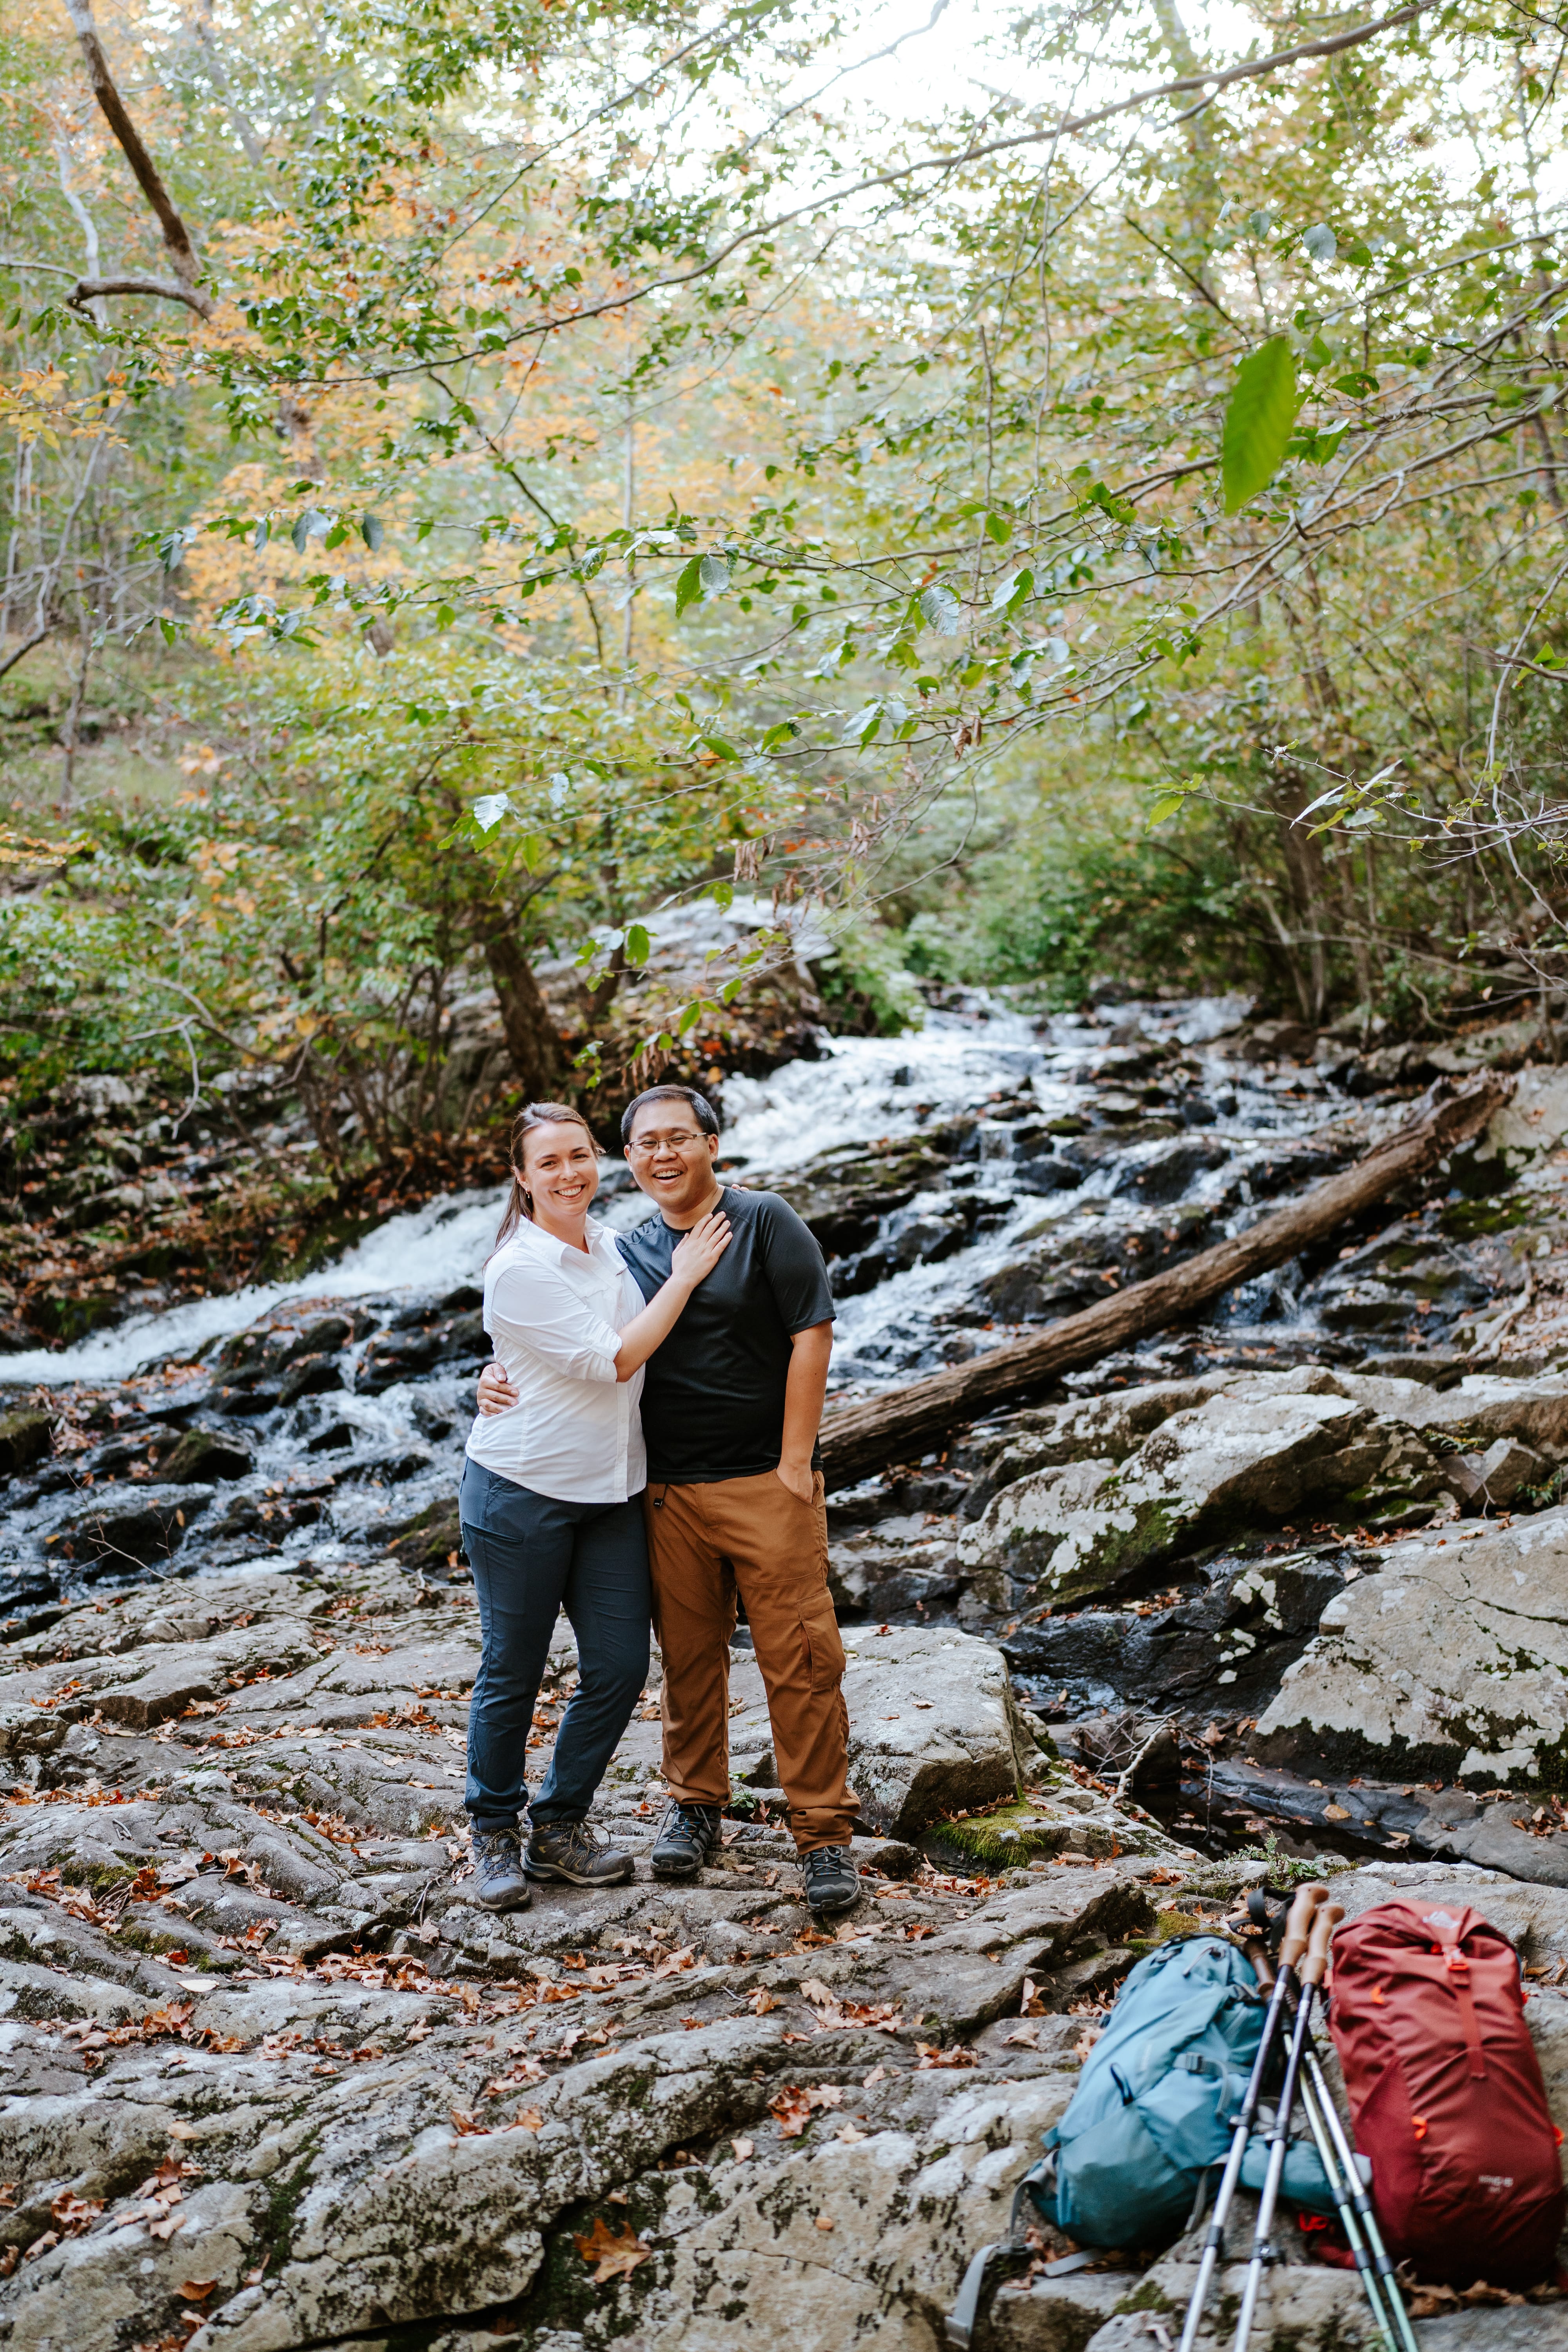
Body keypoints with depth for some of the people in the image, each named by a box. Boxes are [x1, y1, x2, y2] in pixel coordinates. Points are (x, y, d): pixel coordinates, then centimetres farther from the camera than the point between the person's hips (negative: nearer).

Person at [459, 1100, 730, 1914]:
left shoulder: (611, 1248, 7)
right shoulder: (520, 1270, -16)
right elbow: (612, 1361, -17)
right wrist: (685, 1276, -12)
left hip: (611, 1490, 7)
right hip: (522, 1490, -7)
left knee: (620, 1666, 5)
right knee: (512, 1672, 6)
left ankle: (560, 1825, 23)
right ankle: (494, 1833, 25)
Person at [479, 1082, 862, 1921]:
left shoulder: (765, 1223, -1)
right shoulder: (627, 1254, 12)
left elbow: (811, 1335, -6)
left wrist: (795, 1460, -10)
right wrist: (505, 1377, -4)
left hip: (766, 1482, -4)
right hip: (668, 1494, 4)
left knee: (800, 1657, -4)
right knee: (689, 1655, 11)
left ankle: (824, 1834, 6)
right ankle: (695, 1803, 29)